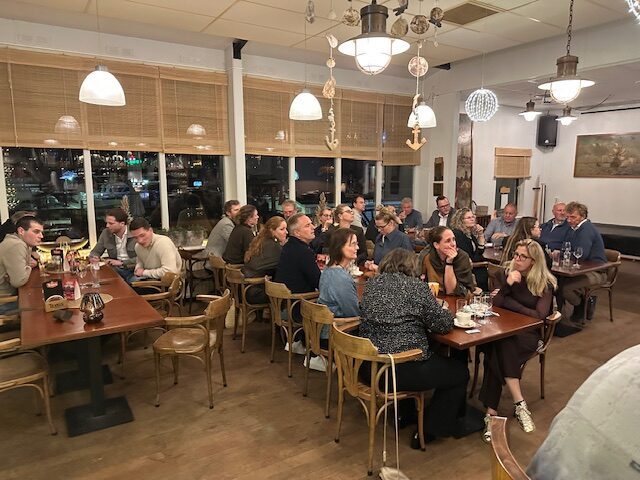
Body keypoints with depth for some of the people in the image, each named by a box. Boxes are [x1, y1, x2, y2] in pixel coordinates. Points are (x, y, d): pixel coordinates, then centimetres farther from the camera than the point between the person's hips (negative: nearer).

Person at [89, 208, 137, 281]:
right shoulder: (105, 233, 4)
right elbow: (96, 251, 16)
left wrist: (122, 262, -18)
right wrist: (93, 257, -7)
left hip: (133, 269, -5)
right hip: (116, 269, 5)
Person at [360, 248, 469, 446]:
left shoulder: (371, 284, 6)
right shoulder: (416, 287, -11)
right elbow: (444, 324, -8)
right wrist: (443, 311, 14)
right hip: (401, 370, -7)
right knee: (460, 373, 15)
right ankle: (428, 432, 21)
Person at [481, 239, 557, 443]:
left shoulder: (545, 283, -1)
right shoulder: (509, 273, 7)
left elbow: (539, 316, -11)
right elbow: (496, 304, 0)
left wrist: (510, 303, -7)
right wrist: (508, 285, -15)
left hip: (528, 333, -3)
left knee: (498, 351, -32)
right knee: (500, 348, -33)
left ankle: (491, 412, -29)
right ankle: (520, 405, -31)